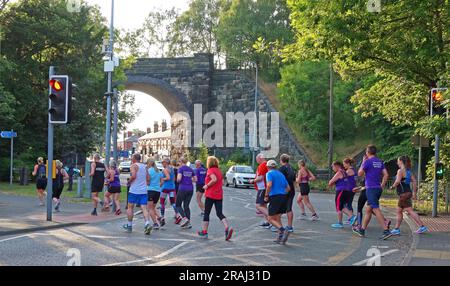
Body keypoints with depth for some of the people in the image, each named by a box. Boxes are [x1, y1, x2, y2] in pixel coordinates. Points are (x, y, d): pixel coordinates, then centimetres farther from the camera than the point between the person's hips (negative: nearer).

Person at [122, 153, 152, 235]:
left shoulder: (134, 165, -5)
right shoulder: (145, 166, 14)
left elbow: (133, 176, -21)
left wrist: (129, 181, -4)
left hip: (134, 190, -5)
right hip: (144, 191, 5)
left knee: (130, 207, 11)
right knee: (144, 208, -1)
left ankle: (129, 225, 19)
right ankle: (147, 223, -23)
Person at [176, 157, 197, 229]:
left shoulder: (181, 168, -6)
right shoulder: (191, 169, 11)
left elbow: (179, 178, -18)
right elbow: (195, 180, 14)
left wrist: (177, 180, 3)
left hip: (182, 189, -5)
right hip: (190, 189, 5)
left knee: (178, 205, 7)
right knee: (186, 206, 11)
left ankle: (184, 218, -13)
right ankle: (188, 223, 3)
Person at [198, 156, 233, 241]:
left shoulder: (210, 170, -9)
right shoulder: (219, 171, 13)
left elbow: (214, 179, -26)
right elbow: (221, 181, 15)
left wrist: (207, 185, -13)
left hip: (210, 195, -6)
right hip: (219, 195, 6)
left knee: (206, 213, 7)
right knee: (219, 213, 4)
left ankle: (204, 232, 13)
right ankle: (227, 228, -18)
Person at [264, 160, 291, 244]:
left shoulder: (269, 173, -2)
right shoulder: (281, 174, 18)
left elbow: (269, 185, -19)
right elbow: (288, 188, 17)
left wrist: (266, 195, -9)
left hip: (274, 197, -7)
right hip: (283, 197, 7)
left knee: (271, 219, -1)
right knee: (278, 218, 14)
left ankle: (283, 230, -22)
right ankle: (279, 237, 6)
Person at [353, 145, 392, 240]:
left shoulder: (368, 161, -10)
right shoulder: (380, 162, 11)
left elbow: (360, 174, -3)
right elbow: (386, 174, 8)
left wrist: (363, 162, 6)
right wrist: (382, 186, 14)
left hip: (371, 189, -8)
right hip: (378, 189, 8)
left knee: (376, 210, -11)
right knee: (368, 209, 15)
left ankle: (386, 231, -19)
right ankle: (362, 230, 22)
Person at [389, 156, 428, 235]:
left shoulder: (400, 170, -12)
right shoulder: (408, 171, 14)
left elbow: (397, 181, -23)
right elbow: (414, 181, 14)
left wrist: (393, 186, -5)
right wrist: (414, 192, 17)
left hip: (404, 194, -10)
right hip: (407, 193, 10)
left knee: (410, 211, -8)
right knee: (399, 211, 14)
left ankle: (422, 227, -9)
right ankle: (396, 229, 16)